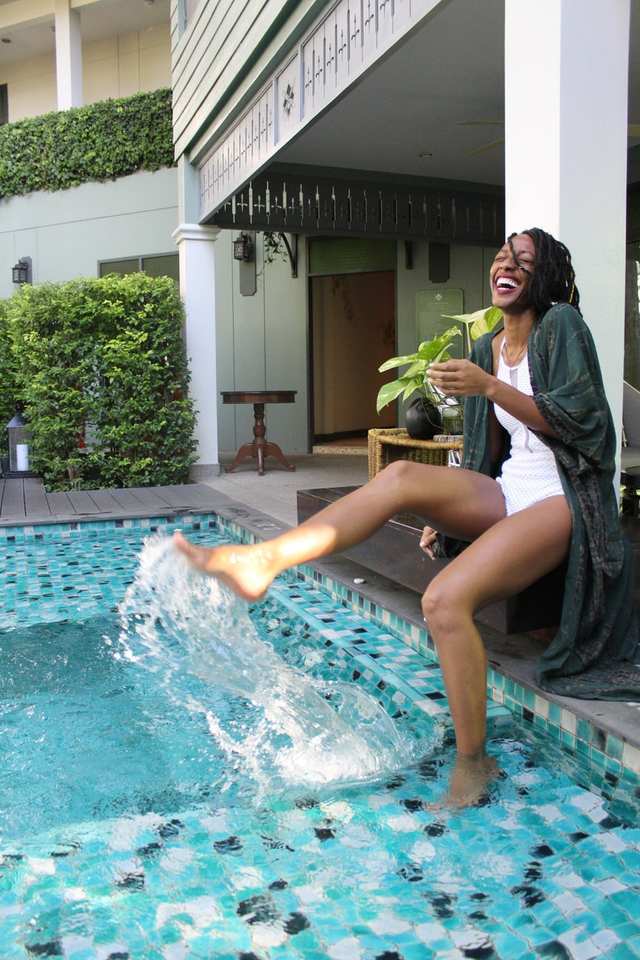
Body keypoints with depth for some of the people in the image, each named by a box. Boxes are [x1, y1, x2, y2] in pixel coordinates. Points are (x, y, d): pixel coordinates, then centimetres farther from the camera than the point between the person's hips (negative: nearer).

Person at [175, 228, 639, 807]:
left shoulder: (562, 324, -3)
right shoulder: (486, 348, 16)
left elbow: (576, 421, -14)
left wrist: (488, 386, -23)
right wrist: (446, 516, 14)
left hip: (561, 500, -6)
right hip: (506, 494, 7)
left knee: (445, 600, -30)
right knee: (401, 476, -21)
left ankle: (472, 765, -15)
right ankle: (260, 561, -27)